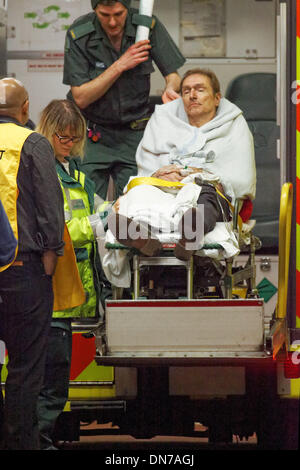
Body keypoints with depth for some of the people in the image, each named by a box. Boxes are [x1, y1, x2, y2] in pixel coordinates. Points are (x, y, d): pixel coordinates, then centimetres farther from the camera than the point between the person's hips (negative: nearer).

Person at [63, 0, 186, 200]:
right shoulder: (79, 35, -13)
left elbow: (173, 75, 0)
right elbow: (80, 98, -13)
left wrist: (170, 88, -25)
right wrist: (120, 66, -21)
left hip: (134, 134, 1)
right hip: (93, 135, -1)